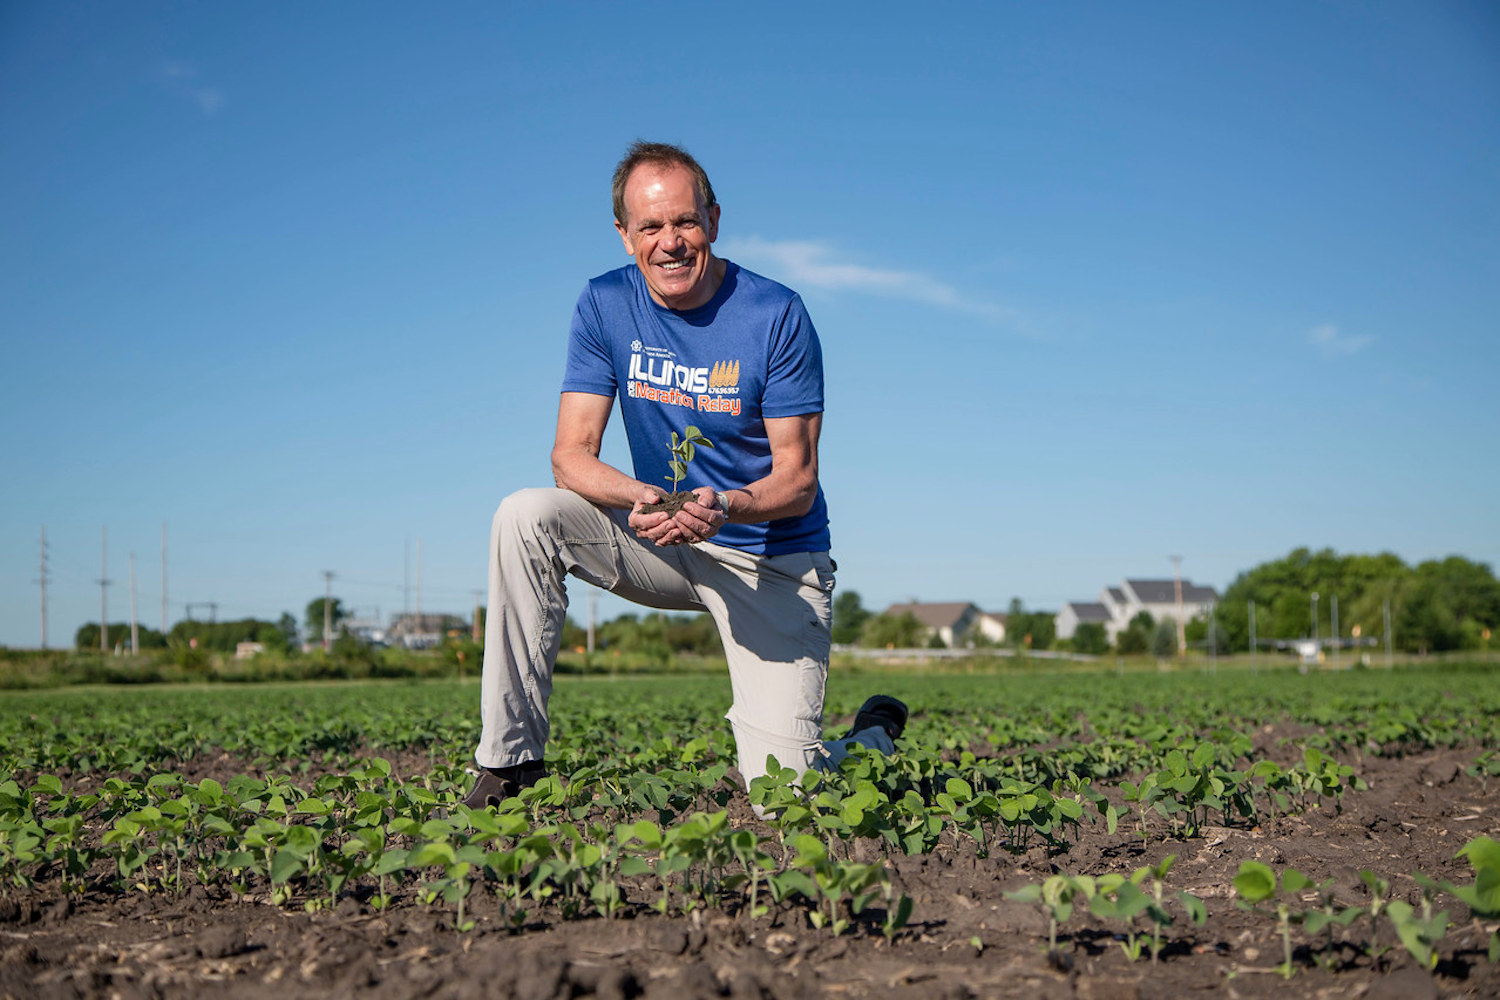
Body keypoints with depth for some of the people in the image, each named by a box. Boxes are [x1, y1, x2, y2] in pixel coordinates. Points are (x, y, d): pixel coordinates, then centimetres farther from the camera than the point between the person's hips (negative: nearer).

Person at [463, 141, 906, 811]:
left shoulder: (776, 316, -15)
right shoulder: (605, 306, -5)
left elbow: (797, 480, -15)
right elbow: (572, 453, -10)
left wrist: (726, 506, -37)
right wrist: (639, 497, -32)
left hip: (775, 560, -3)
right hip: (666, 546, 4)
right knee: (525, 518, -23)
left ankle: (874, 735, 23)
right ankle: (511, 762, -15)